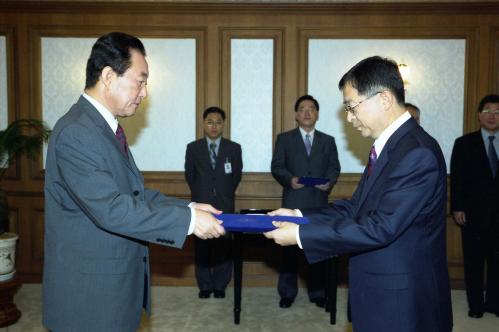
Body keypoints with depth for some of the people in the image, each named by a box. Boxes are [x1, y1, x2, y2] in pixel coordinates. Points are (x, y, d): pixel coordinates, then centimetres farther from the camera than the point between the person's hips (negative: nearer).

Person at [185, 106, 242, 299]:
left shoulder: (234, 148, 5)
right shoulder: (193, 148, 6)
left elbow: (237, 176, 9)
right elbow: (189, 175, 10)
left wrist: (225, 194, 9)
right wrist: (200, 195, 10)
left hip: (225, 206, 0)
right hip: (201, 205, 0)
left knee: (223, 247, 2)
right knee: (202, 247, 4)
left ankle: (220, 286, 16)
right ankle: (205, 286, 17)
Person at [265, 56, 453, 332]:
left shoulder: (418, 153, -22)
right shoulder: (390, 145, 7)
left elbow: (380, 227, -25)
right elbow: (355, 208, 8)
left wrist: (300, 235, -21)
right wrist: (298, 216, -1)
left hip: (402, 301, -8)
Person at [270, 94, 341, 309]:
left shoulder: (328, 141, 15)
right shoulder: (284, 139, 9)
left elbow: (334, 167, 10)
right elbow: (277, 166, 3)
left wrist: (329, 182, -10)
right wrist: (289, 179, -15)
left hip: (319, 202, 2)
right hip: (293, 201, -1)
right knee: (290, 248, 2)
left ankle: (317, 292, 18)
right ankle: (287, 293, 13)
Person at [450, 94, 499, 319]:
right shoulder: (464, 143, 3)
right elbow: (456, 178, -2)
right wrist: (457, 208, -8)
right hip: (474, 212, -2)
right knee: (473, 260, 6)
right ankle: (475, 305, 17)